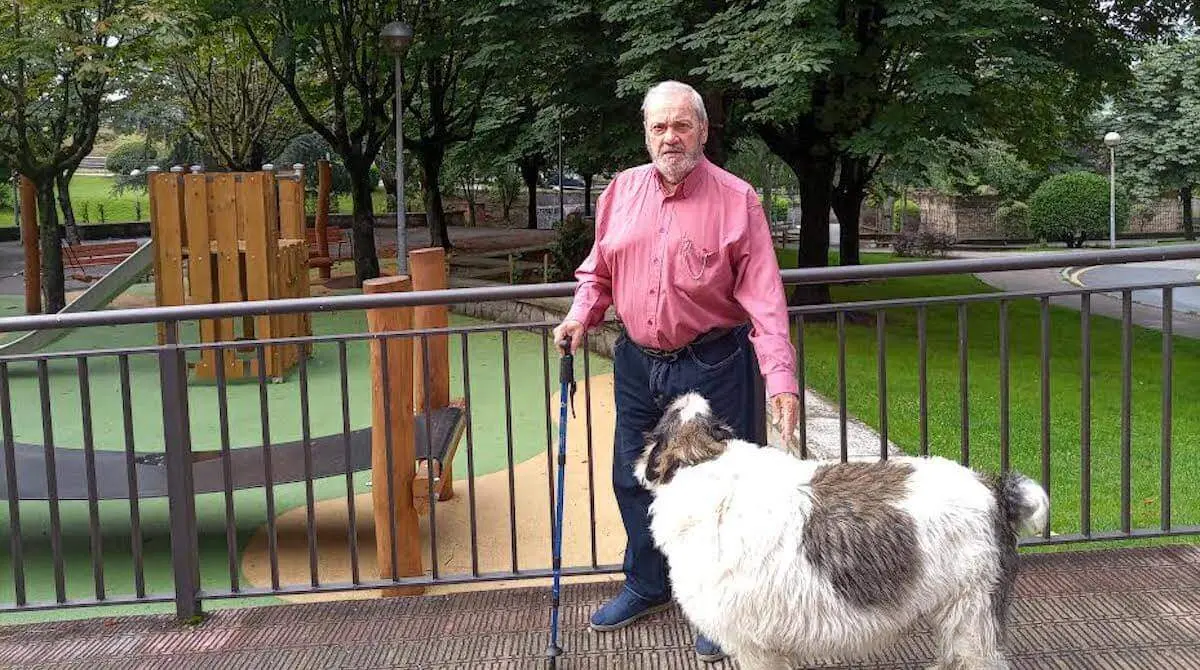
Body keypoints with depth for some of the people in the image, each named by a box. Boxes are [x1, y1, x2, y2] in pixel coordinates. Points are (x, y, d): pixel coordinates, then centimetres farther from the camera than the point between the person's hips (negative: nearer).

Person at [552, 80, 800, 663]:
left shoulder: (736, 199, -10)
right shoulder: (621, 191, 5)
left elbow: (763, 296, -15)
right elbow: (598, 271, 15)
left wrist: (781, 377, -24)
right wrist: (580, 316, -4)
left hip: (711, 367, -5)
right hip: (637, 363, 5)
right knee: (634, 479, 15)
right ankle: (646, 587, 35)